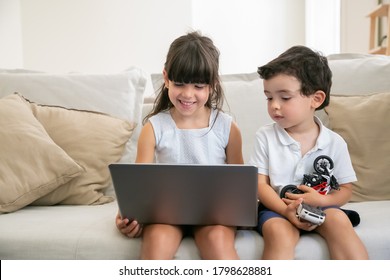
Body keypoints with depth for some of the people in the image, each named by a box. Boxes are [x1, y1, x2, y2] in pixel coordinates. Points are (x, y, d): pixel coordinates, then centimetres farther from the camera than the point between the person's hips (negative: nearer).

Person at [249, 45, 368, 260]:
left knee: (338, 220, -29)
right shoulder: (266, 136, -2)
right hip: (276, 207, -1)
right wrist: (287, 211, -22)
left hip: (318, 207, 2)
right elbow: (260, 184, -5)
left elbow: (346, 190, 5)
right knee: (280, 233, -31)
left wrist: (320, 200, -18)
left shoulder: (334, 143, -1)